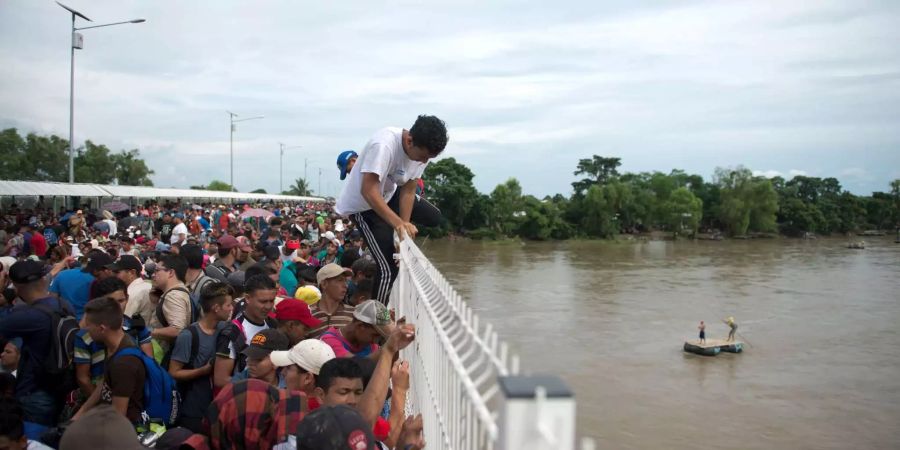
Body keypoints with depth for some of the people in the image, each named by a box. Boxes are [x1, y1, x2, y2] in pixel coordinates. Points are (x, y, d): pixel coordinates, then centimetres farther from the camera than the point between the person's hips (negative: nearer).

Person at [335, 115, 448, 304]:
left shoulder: (422, 151, -13)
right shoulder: (383, 145, -35)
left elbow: (408, 191, -9)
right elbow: (368, 191, -40)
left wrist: (405, 226, -19)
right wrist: (399, 224, -45)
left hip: (389, 194, 8)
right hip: (362, 204, -8)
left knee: (434, 217, 9)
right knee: (388, 267, -12)